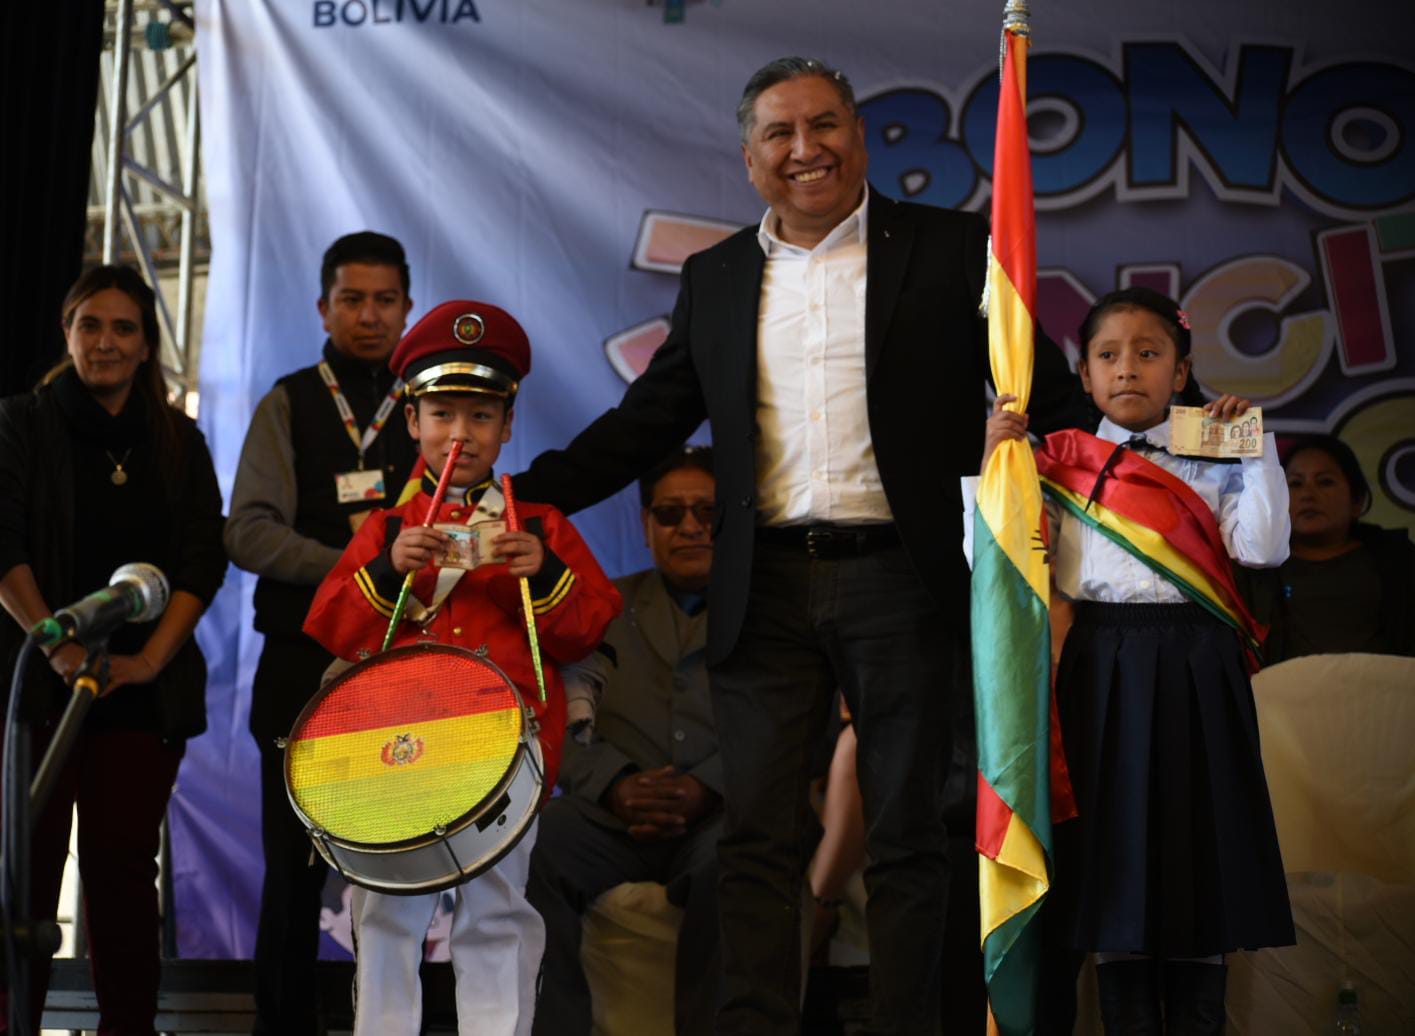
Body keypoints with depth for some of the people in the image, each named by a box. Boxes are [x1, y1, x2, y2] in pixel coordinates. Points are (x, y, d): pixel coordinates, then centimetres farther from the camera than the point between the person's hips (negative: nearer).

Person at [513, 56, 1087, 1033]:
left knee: (907, 834, 5)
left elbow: (1048, 398, 2)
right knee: (756, 839, 3)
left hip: (899, 577, -3)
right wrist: (522, 498, 3)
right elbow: (646, 421, 13)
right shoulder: (716, 277, 13)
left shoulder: (951, 247, 3)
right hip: (767, 585, 3)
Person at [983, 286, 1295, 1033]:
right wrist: (991, 461, -6)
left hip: (1193, 672, 0)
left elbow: (1262, 547, -6)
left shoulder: (1212, 462, 7)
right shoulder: (1058, 462, 6)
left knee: (1195, 839, 4)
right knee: (1113, 839, 3)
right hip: (1103, 669, 0)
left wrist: (1257, 446, -7)